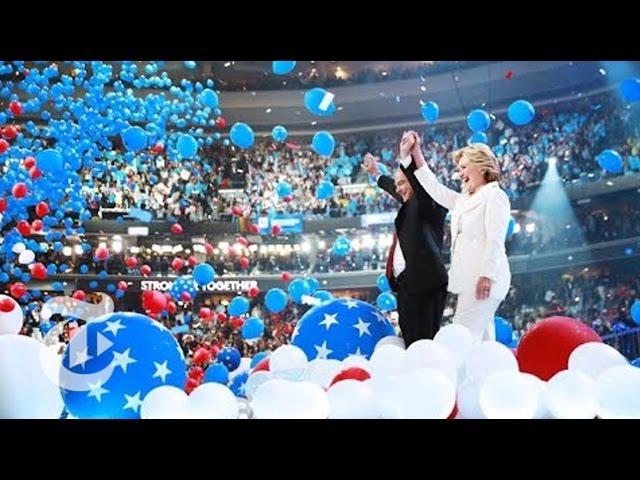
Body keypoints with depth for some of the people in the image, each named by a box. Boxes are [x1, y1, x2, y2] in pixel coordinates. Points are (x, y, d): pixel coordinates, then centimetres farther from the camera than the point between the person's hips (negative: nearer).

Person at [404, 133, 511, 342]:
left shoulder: (494, 196, -5)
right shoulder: (464, 200, 22)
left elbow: (495, 240, -14)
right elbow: (436, 190, 23)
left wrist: (487, 275, -22)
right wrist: (417, 154, 21)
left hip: (483, 279, -9)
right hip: (469, 280, 9)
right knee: (481, 337, 7)